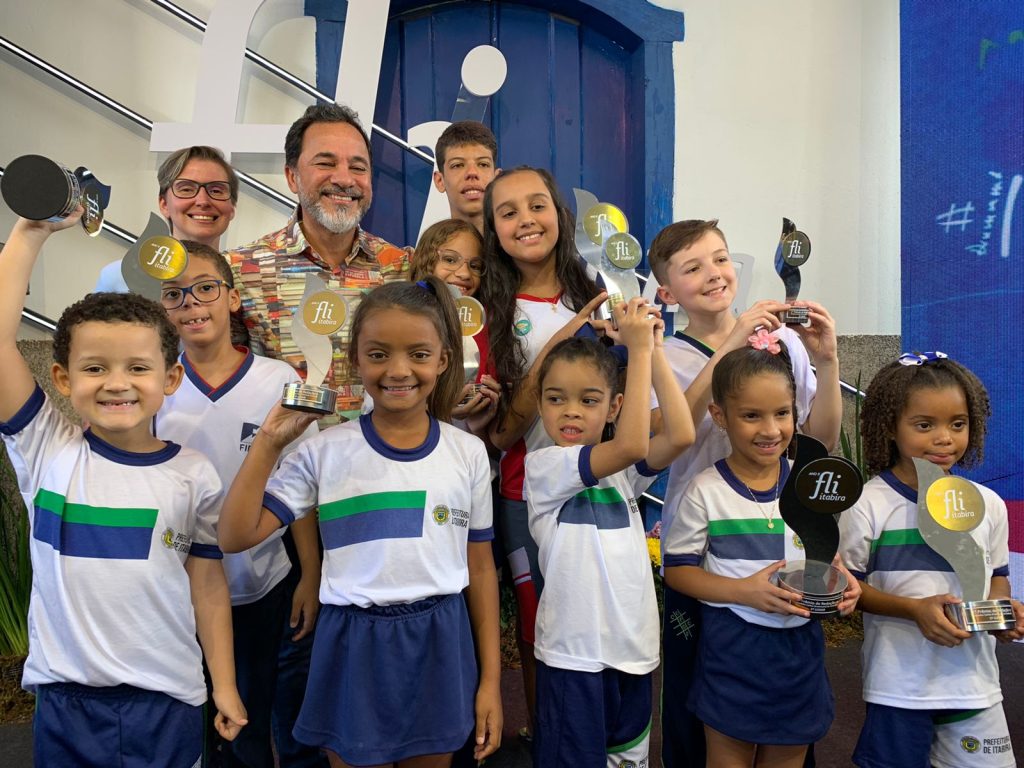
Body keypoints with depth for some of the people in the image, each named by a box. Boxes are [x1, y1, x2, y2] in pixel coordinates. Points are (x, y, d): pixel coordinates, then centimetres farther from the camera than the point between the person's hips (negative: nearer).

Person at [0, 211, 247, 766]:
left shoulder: (193, 476, -6)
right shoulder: (46, 449, -6)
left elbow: (208, 587, 0)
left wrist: (225, 686, 2)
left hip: (168, 699, 0)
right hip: (64, 695, 1)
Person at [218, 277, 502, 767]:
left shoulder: (468, 453, -3)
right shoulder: (325, 451, -7)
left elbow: (480, 568, 2)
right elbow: (236, 537, -10)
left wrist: (490, 680, 4)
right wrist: (270, 441, -16)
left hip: (440, 645, 1)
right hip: (354, 648, -1)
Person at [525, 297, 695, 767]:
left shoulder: (623, 471, 5)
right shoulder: (541, 465, -12)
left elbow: (681, 435, -13)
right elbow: (631, 446, -25)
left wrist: (655, 351, -12)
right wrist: (638, 349, -21)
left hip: (634, 648, 6)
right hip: (573, 654, -5)